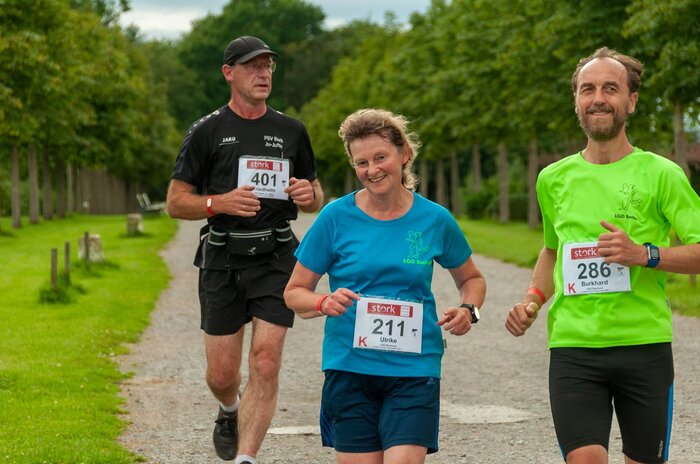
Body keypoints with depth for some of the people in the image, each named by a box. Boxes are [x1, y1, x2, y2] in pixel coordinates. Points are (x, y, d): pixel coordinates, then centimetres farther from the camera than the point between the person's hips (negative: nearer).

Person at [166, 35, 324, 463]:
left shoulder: (291, 131, 10)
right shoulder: (207, 131, 2)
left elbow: (317, 200, 19)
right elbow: (176, 203, 2)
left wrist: (309, 195, -5)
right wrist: (220, 203, -16)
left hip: (275, 257, 1)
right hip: (223, 259, -1)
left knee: (266, 364, -12)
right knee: (222, 375, 4)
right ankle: (231, 412, 38)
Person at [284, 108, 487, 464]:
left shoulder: (434, 219, 3)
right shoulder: (336, 217, -1)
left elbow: (471, 279, 20)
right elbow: (294, 293, 4)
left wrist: (468, 310, -2)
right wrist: (324, 303, -17)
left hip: (414, 370, 0)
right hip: (349, 368, 0)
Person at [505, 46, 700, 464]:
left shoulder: (660, 174, -1)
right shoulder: (554, 178, 11)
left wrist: (645, 254, -20)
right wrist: (534, 299, 11)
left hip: (645, 346, -2)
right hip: (572, 347, 2)